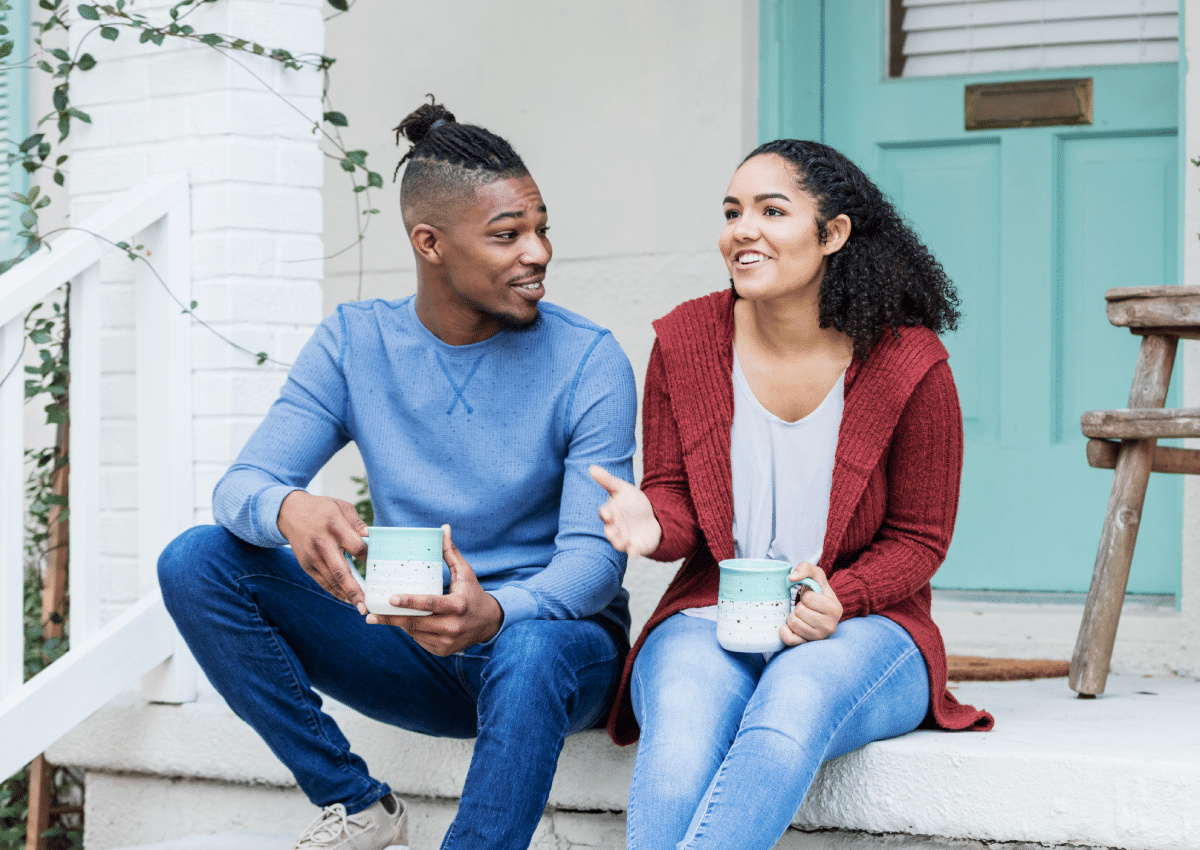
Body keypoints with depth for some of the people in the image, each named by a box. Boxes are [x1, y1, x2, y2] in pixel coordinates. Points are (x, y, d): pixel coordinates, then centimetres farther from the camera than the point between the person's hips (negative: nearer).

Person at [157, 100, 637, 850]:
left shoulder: (589, 361, -10)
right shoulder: (353, 343, 0)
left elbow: (593, 557, -17)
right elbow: (241, 485, -7)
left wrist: (495, 613, -40)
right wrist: (287, 508, -34)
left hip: (552, 630, -4)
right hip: (409, 647, 4)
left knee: (530, 652, -41)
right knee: (195, 562, -13)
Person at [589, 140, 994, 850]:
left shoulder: (909, 365, -6)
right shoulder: (686, 340, 3)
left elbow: (919, 538, 2)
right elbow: (675, 495, 8)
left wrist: (838, 599, -18)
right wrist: (655, 523, -19)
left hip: (858, 629, -1)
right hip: (710, 617, 2)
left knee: (790, 711, -38)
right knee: (681, 739, -33)